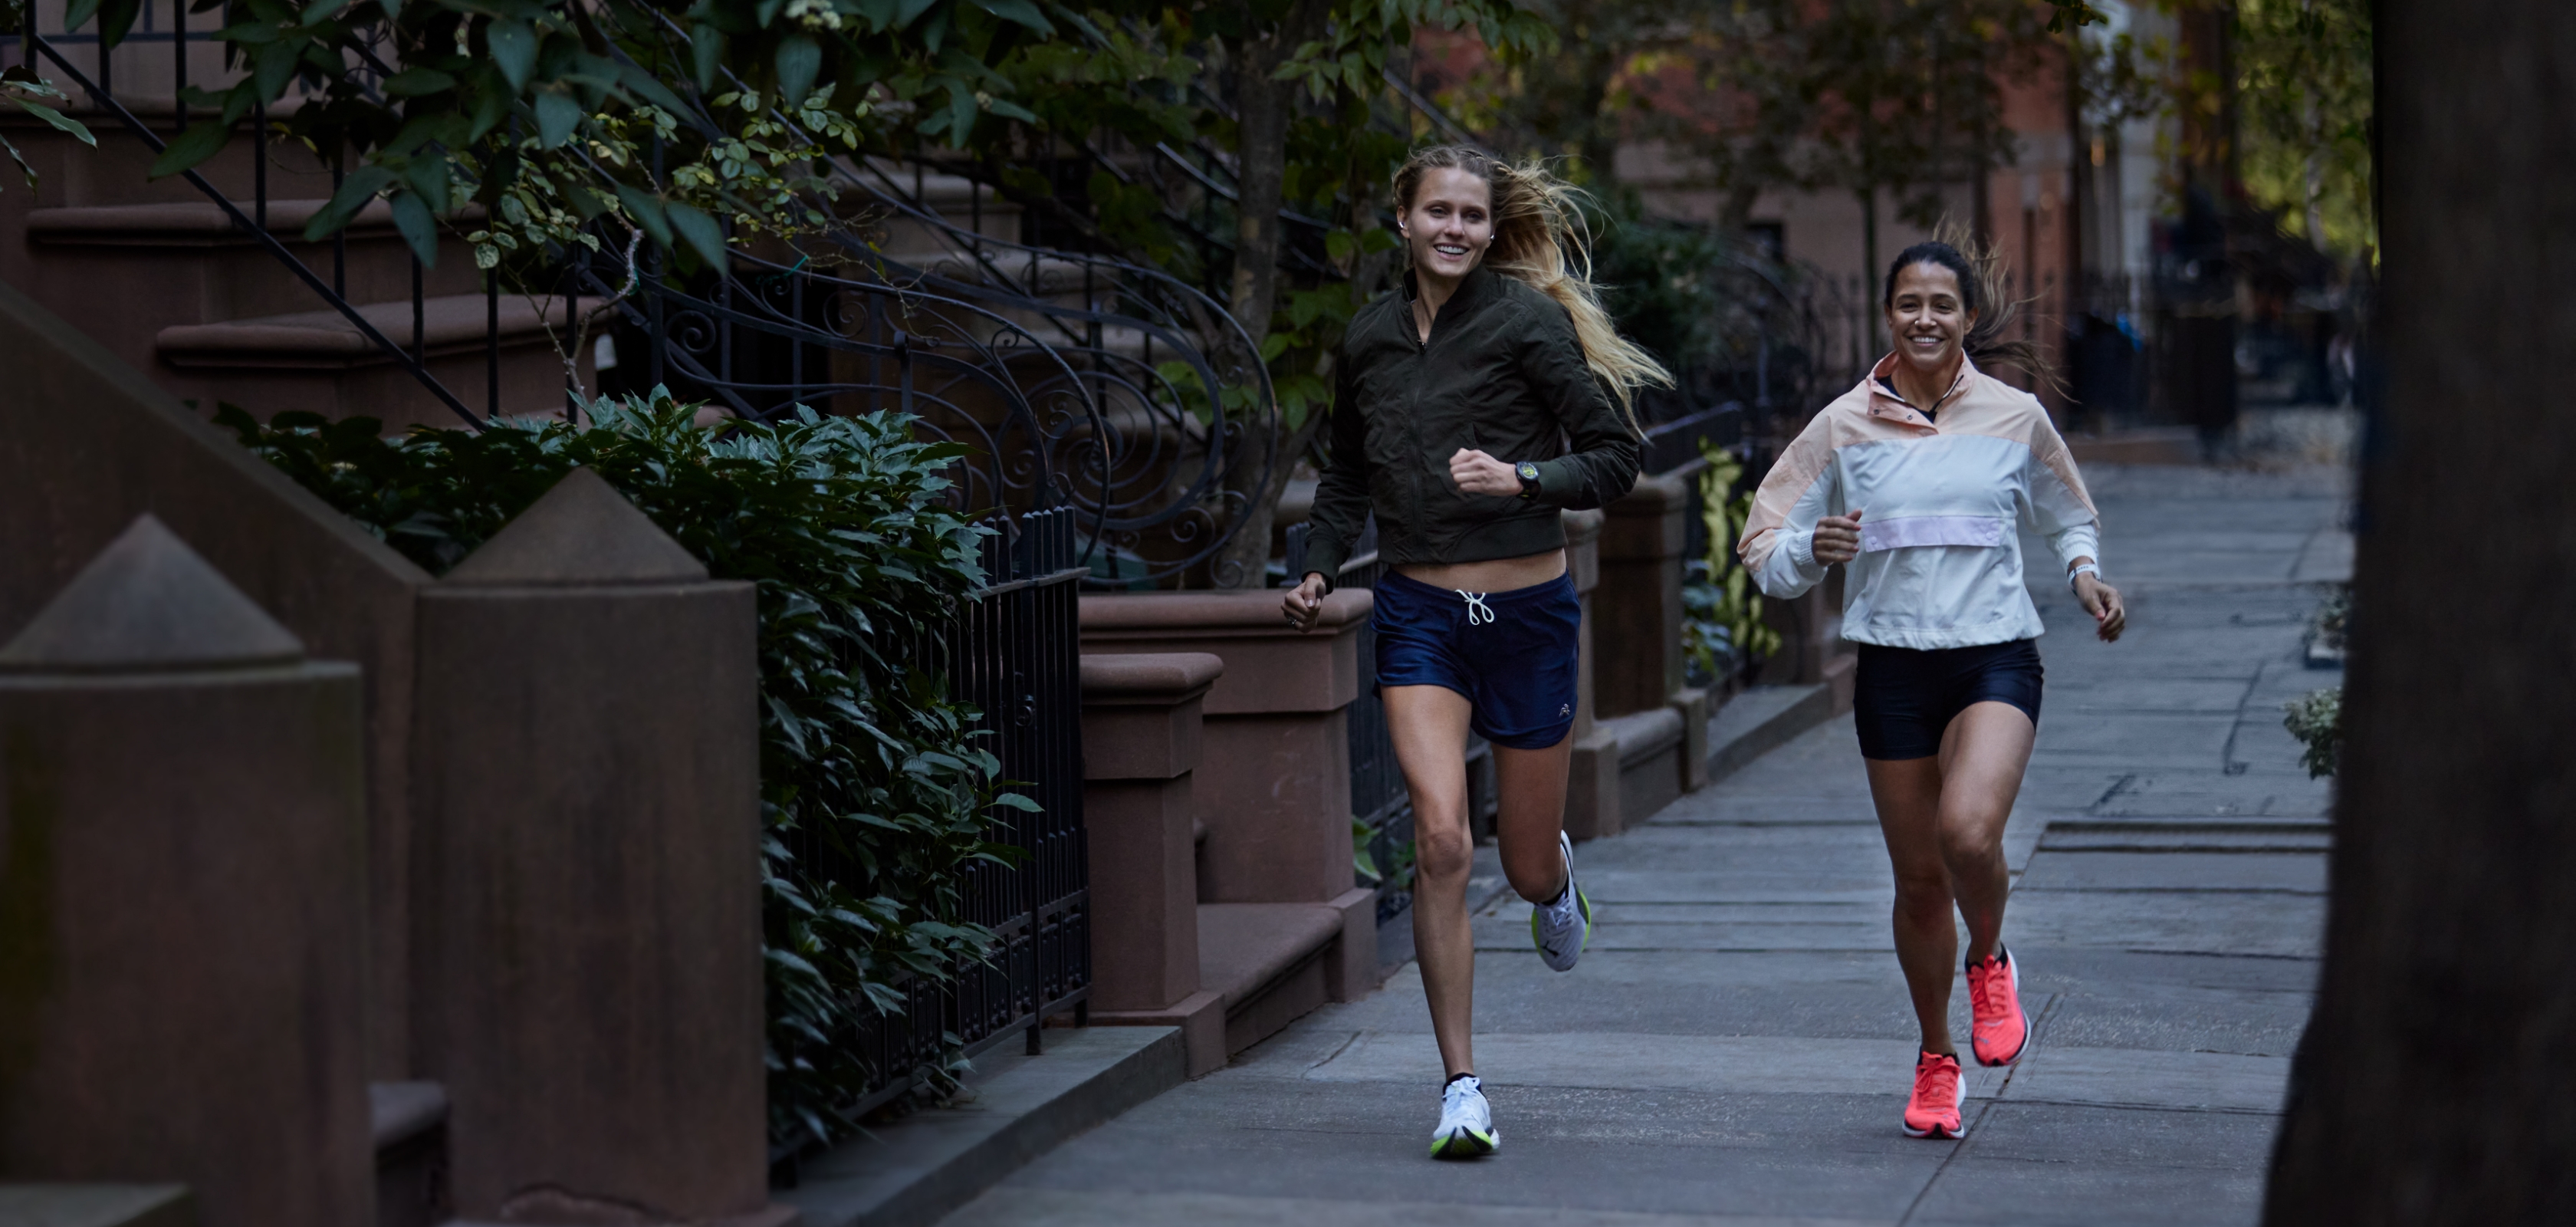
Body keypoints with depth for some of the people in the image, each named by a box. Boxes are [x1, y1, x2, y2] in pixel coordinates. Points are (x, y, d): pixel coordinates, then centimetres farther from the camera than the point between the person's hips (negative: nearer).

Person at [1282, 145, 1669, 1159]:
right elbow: (1347, 474, 23)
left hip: (1526, 610, -2)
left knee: (1528, 868, 9)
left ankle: (1552, 869, 50)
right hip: (1417, 614, 2)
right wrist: (1319, 570, 8)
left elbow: (1615, 457, -6)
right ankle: (1461, 1087, -9)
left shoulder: (1527, 320, -7)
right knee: (1440, 840, -16)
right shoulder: (1369, 338, 6)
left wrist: (1523, 478, -23)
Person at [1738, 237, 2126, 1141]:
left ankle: (1990, 962, 7)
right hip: (1893, 667, 1)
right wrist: (1812, 547, -18)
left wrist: (2085, 572, 1)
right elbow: (1766, 553, 4)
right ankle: (1935, 1060, 28)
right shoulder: (1844, 428, 3)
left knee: (1968, 832, -27)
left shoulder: (2015, 418, 4)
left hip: (1996, 660, -1)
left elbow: (2068, 516, 22)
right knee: (1918, 879, 7)